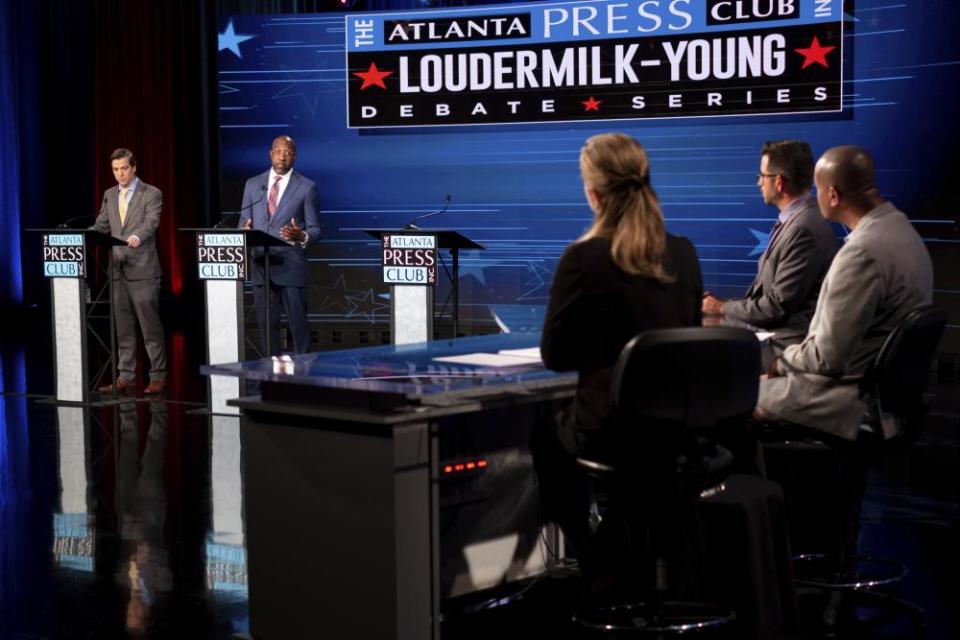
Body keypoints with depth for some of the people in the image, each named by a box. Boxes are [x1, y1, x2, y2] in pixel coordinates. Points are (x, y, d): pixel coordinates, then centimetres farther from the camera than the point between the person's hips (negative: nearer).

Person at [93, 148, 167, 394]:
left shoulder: (151, 194, -3)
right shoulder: (109, 195, 14)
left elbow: (151, 223, -18)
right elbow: (101, 226, 15)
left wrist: (137, 238, -37)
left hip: (143, 270, -6)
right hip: (118, 270, 6)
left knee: (150, 326, -3)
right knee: (122, 327, 9)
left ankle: (158, 376, 4)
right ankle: (125, 376, 15)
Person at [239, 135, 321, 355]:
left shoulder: (306, 188, 1)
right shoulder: (253, 184, 12)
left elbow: (315, 229, 1)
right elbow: (243, 221, 13)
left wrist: (302, 236, -22)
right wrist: (246, 230, -11)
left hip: (290, 265, -3)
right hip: (260, 265, 3)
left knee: (298, 323, -1)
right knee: (267, 323, 8)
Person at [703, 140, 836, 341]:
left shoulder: (803, 228, -18)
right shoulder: (795, 219, 11)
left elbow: (778, 308, -18)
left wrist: (723, 308, -6)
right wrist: (726, 304, 3)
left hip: (786, 340, -9)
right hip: (769, 330, 9)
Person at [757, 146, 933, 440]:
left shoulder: (863, 251, -26)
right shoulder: (899, 229, 5)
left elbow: (828, 357, -24)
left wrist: (784, 361, -5)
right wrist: (793, 356, 9)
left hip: (850, 401, -9)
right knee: (764, 381, 18)